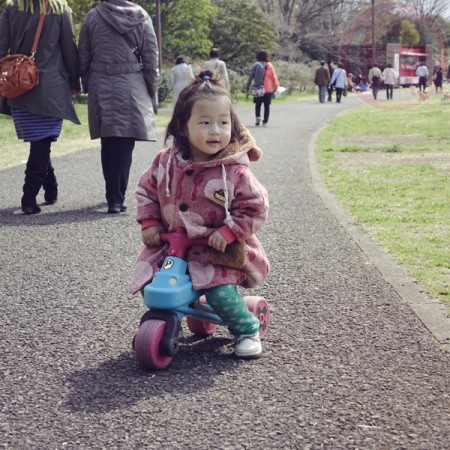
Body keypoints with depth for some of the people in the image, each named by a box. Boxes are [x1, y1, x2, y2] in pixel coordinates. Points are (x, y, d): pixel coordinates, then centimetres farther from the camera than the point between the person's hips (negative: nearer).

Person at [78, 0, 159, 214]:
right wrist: (151, 90, 10)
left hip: (100, 87, 2)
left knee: (108, 144, 12)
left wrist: (88, 86, 16)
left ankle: (113, 195, 20)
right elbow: (151, 59, 1)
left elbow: (83, 59, 5)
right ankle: (116, 199, -7)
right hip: (131, 87, -2)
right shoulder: (141, 17, -1)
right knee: (124, 144, -2)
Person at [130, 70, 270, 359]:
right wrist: (149, 223, 1)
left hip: (217, 250, -4)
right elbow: (146, 191, 11)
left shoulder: (235, 171, -14)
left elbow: (255, 207, -10)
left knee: (221, 293, -22)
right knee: (149, 285, -4)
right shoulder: (166, 163, -3)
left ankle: (247, 330, 8)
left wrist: (228, 232, -18)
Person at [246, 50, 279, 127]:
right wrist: (276, 86, 9)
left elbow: (250, 77, -3)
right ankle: (265, 121, 3)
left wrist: (247, 87, 1)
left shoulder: (255, 65, -2)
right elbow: (274, 77, 0)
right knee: (267, 105, 8)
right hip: (268, 89, 0)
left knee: (258, 104, 13)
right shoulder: (269, 66, -1)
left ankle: (258, 117, -11)